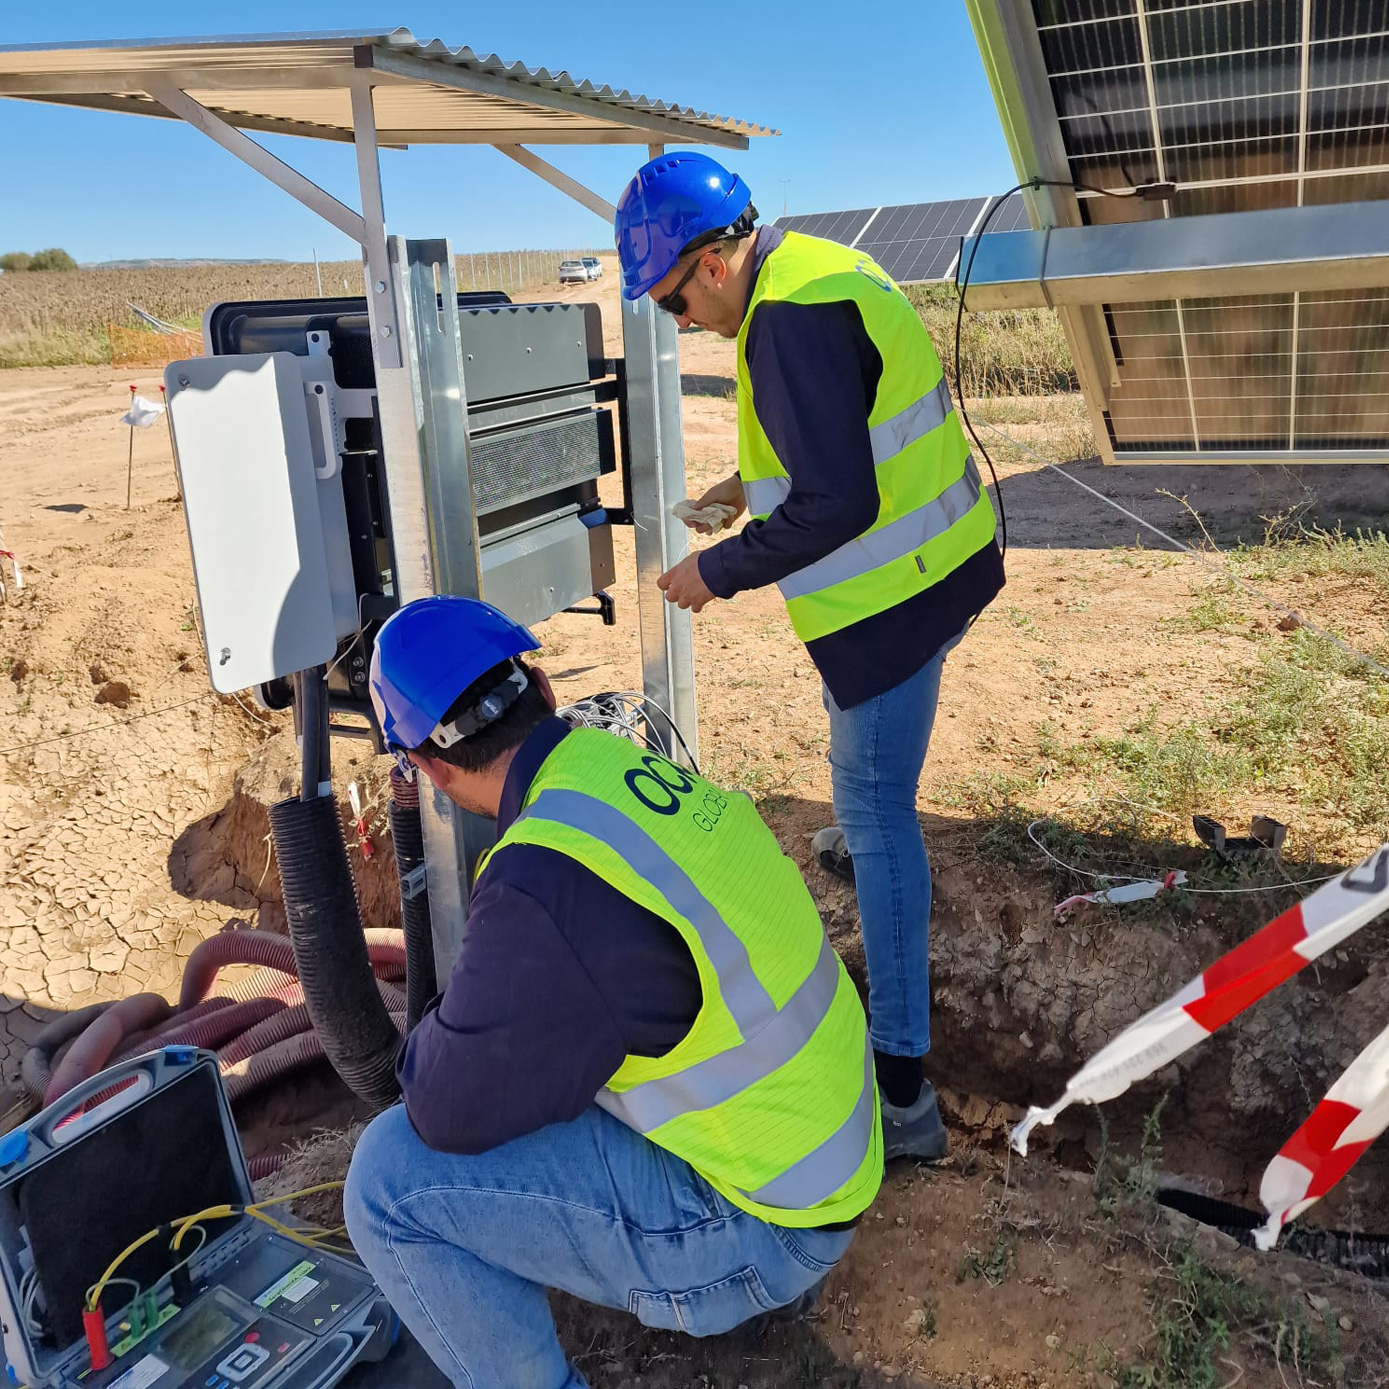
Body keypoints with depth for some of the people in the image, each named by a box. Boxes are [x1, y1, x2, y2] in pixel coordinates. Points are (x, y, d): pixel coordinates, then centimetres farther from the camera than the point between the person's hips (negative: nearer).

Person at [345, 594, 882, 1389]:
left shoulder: (547, 882, -29)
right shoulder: (647, 773, -3)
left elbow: (452, 1109, -17)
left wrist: (443, 1029, 2)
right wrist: (500, 993, 15)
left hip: (760, 1226, -8)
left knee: (393, 1178, -11)